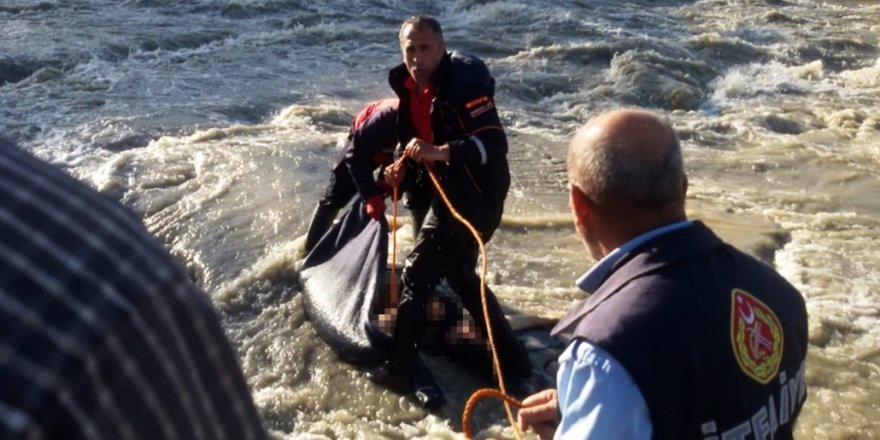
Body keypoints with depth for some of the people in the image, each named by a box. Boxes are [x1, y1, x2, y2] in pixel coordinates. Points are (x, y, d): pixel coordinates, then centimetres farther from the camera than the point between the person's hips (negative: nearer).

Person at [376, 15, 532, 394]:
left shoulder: (463, 82, -20)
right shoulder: (411, 89, 6)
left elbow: (495, 143, -28)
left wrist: (440, 151, -39)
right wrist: (403, 168, -2)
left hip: (473, 194, -10)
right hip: (448, 191, 10)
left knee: (417, 272, -5)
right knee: (459, 275, 19)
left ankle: (400, 367, 8)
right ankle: (511, 358, 30)